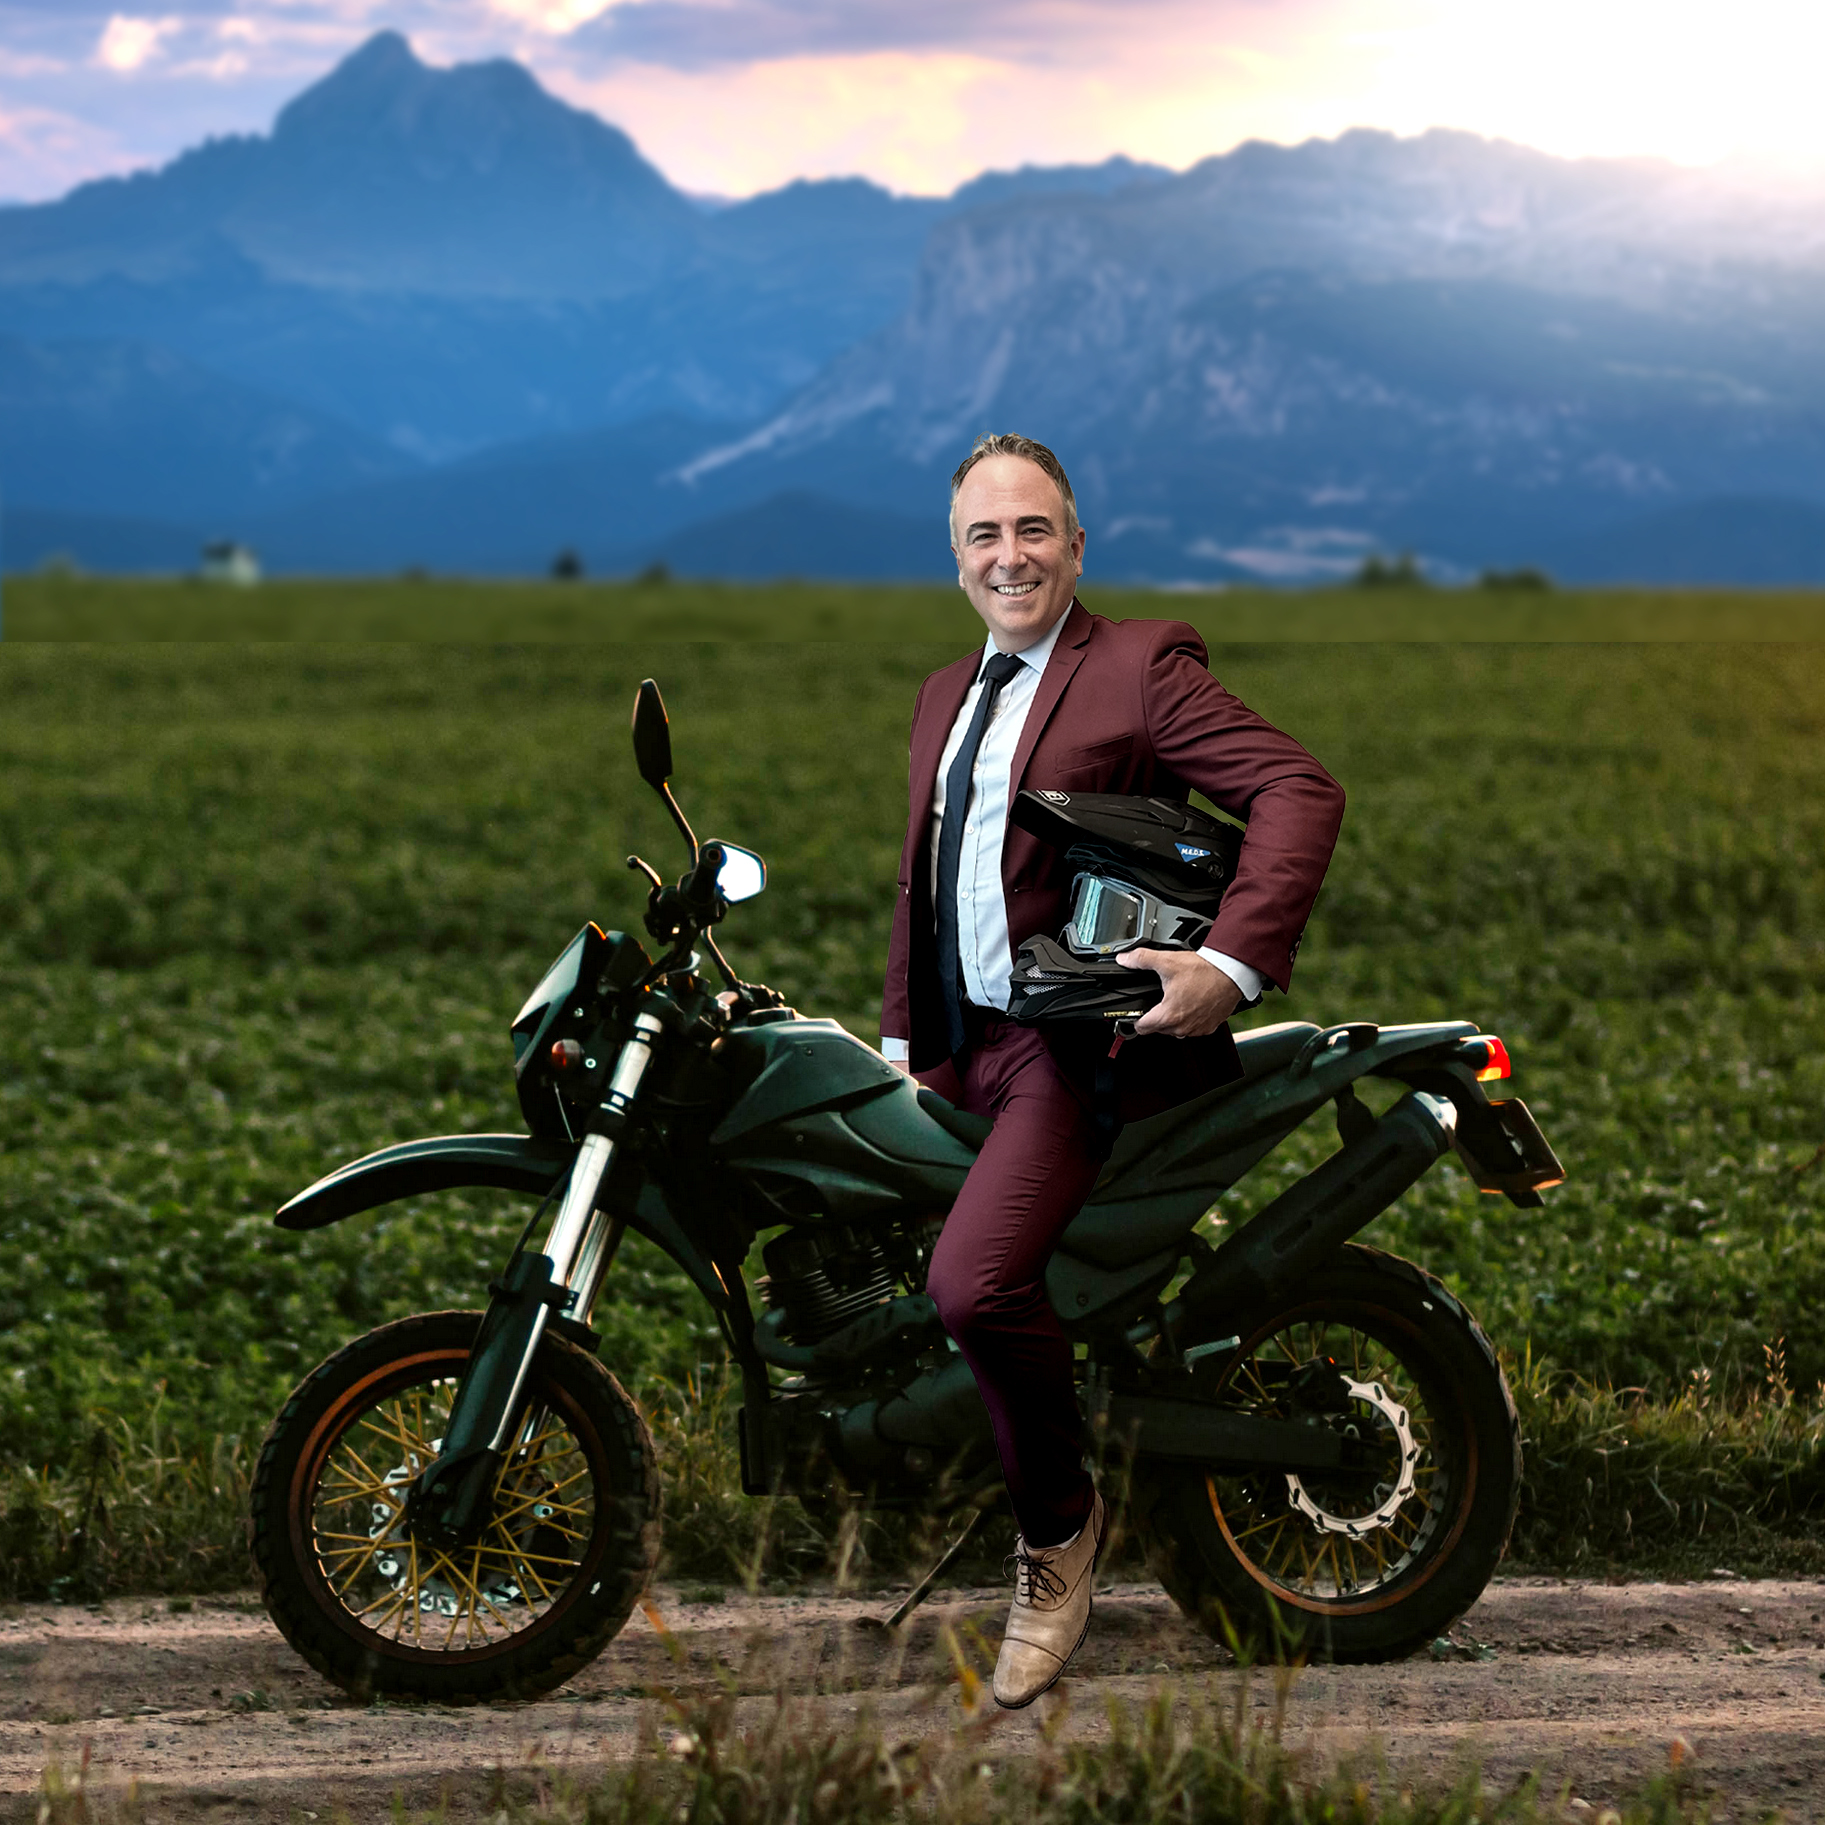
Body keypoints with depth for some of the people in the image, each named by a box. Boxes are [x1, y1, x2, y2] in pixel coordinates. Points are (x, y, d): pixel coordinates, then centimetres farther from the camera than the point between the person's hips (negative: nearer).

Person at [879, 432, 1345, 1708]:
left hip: (1085, 1045, -8)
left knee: (975, 1282, -26)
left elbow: (1300, 790, -15)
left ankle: (1060, 1528, -3)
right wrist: (902, 1043, 20)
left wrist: (1233, 963, -25)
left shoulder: (1142, 664, -4)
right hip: (963, 1050, 8)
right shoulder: (946, 699, 21)